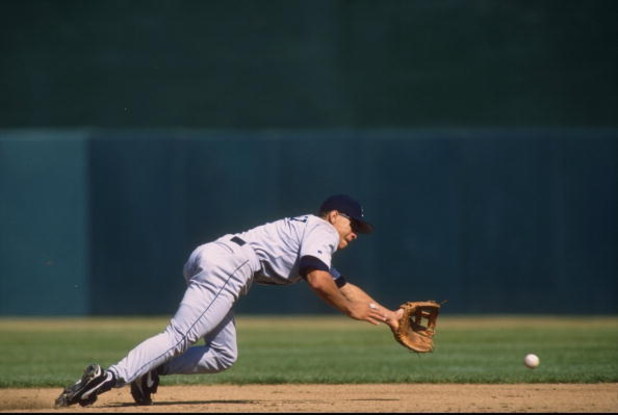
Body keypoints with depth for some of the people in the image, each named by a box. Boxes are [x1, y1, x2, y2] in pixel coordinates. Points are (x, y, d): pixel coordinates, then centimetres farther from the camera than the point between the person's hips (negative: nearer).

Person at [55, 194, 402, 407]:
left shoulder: (308, 232, 33)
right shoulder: (321, 231, 4)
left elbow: (343, 286, 36)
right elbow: (317, 279, -13)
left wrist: (386, 314, 32)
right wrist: (351, 310, -4)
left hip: (212, 261, 10)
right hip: (227, 262, -10)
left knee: (223, 356, 11)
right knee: (179, 338, -20)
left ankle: (149, 369, -3)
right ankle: (110, 377, -32)